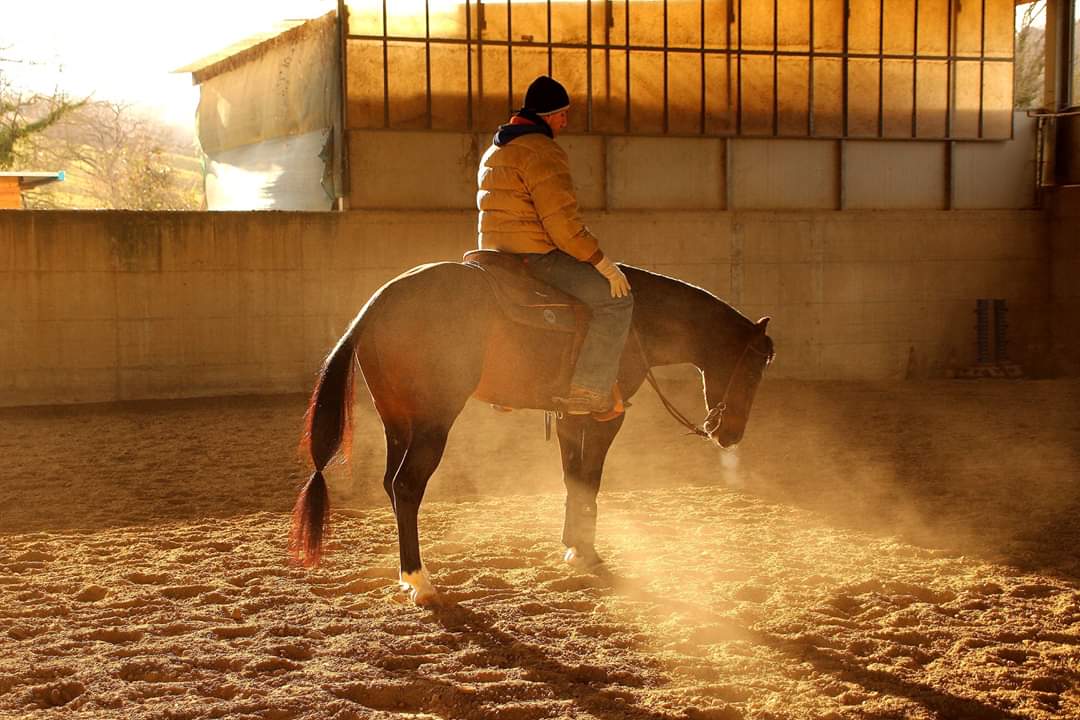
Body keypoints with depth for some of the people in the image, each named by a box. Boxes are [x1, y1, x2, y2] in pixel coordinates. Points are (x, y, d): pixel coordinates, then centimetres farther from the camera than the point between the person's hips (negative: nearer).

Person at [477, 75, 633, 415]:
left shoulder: (495, 151, 19)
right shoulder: (543, 151, -15)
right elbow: (562, 222, -22)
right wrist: (603, 264, -14)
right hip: (534, 257, -11)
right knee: (615, 298, -9)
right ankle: (588, 390, -16)